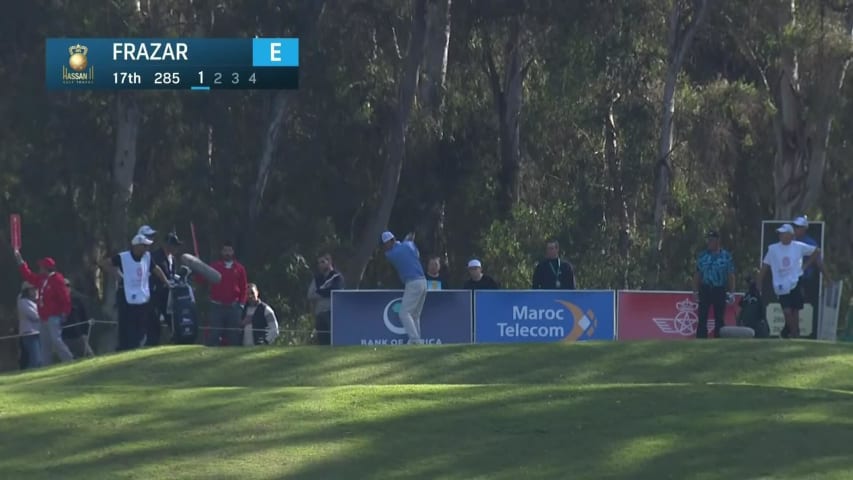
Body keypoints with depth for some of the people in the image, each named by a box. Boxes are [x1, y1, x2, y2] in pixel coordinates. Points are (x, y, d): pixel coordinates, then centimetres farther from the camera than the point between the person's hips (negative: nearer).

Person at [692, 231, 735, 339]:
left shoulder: (726, 256, 1)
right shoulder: (703, 255, 6)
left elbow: (731, 275, 0)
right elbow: (697, 274, 8)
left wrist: (731, 292, -6)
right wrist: (695, 291, 2)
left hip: (720, 290, -1)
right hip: (705, 289, 1)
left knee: (720, 319, 4)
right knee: (702, 319, -1)